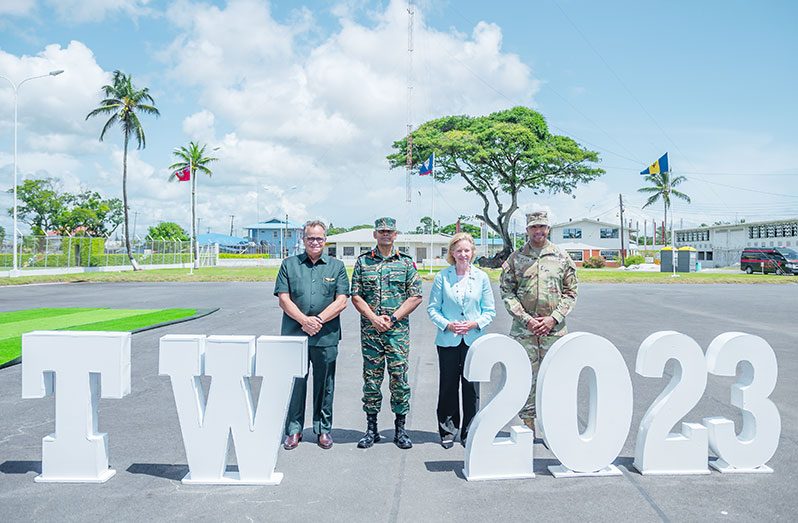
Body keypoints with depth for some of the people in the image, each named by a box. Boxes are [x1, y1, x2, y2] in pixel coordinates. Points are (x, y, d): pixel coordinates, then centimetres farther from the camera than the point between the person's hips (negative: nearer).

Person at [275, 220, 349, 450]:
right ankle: (293, 430, 19)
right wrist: (304, 320, -14)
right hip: (294, 335, 0)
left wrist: (318, 320, -12)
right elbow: (283, 299, 0)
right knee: (295, 382, 6)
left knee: (324, 384, 8)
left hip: (326, 337, 0)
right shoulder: (289, 265, 8)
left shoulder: (336, 266, 8)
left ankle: (323, 429, 22)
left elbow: (341, 301, -1)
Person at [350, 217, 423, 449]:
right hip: (370, 329, 1)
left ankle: (400, 429, 14)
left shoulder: (406, 262, 5)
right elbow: (356, 296, 4)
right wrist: (374, 318, -9)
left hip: (398, 330, -1)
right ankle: (371, 428, 17)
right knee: (371, 379, 6)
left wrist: (392, 318, -9)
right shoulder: (362, 261, 7)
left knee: (399, 378, 2)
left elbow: (416, 297, 1)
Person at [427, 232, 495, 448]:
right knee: (448, 386, 6)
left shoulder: (481, 277, 4)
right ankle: (448, 431, 22)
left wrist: (474, 324, -10)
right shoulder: (442, 277, 1)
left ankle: (469, 433, 19)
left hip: (474, 340, 1)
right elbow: (432, 308, 2)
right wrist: (448, 325, -13)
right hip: (448, 341, 0)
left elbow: (490, 311, 6)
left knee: (472, 387, 5)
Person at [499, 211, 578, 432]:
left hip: (554, 329, 1)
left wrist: (554, 318, -7)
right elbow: (507, 292, 0)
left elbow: (570, 292, 6)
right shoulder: (515, 258, 4)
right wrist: (526, 319, -10)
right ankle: (528, 426, 16)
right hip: (523, 330, 0)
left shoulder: (561, 257, 6)